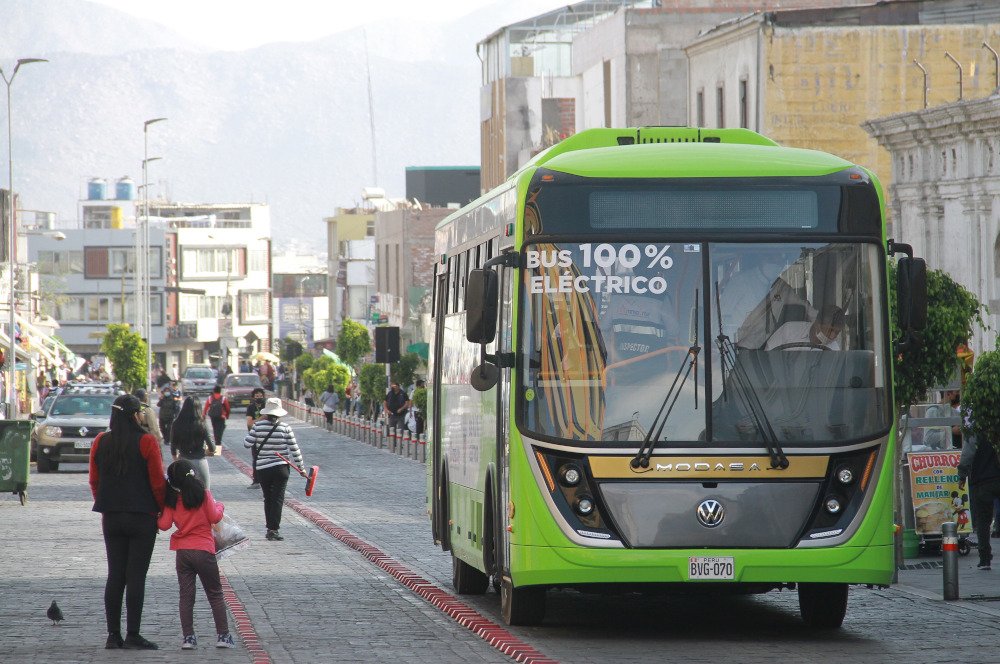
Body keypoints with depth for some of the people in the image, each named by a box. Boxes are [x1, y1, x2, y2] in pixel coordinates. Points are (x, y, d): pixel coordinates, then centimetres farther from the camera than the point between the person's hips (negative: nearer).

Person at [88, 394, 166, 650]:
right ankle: (133, 636, -3)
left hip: (111, 519, 4)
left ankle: (113, 634, 10)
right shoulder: (146, 443, -13)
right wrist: (163, 509, 3)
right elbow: (158, 483, -11)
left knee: (115, 576, 10)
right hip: (142, 518, -4)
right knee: (136, 576, -1)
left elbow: (94, 482, 8)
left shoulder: (100, 443, 2)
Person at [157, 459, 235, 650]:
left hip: (182, 552, 2)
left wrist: (155, 519, 16)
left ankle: (188, 637, 0)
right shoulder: (203, 493, -7)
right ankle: (223, 635, 4)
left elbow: (164, 525, -4)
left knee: (186, 595, 6)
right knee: (215, 594, 7)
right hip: (204, 551, -2)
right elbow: (214, 517, -6)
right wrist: (219, 507, 13)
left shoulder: (172, 499, -1)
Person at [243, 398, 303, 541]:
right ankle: (274, 529, -9)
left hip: (262, 469, 2)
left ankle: (270, 529, 17)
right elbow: (294, 449, -3)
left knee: (268, 499, 14)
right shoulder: (285, 428, -7)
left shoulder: (258, 426, -6)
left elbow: (247, 443, -3)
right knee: (278, 499, -1)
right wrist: (299, 465, 7)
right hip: (280, 468, -2)